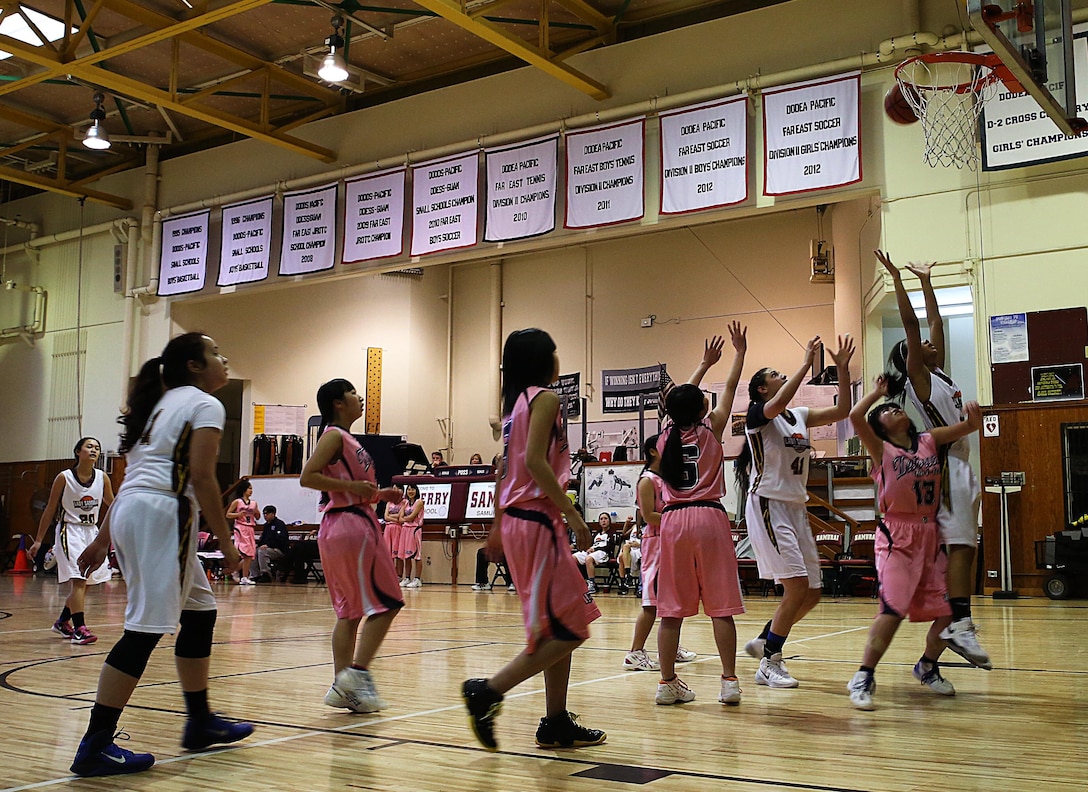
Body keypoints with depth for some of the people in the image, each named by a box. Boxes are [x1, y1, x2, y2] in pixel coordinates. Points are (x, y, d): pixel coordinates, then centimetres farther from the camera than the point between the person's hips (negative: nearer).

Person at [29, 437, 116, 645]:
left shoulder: (102, 478, -2)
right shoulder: (64, 478, -11)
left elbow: (112, 505, 11)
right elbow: (50, 509, -4)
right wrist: (38, 540, -3)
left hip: (92, 532, 5)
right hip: (70, 531, -5)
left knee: (86, 583, 11)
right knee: (78, 580, -16)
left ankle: (62, 622, 30)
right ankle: (79, 628, -15)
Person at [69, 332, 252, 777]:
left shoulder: (162, 402, 24)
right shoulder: (205, 405, -2)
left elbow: (133, 478, 22)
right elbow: (201, 477, -13)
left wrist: (103, 538, 22)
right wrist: (225, 542, -10)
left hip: (129, 509, 10)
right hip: (161, 512, -10)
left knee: (200, 611, 17)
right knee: (147, 627, -9)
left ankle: (199, 723, 24)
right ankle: (94, 747, -9)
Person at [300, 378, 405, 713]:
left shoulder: (346, 438, 20)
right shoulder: (334, 435, -8)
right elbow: (307, 477, -18)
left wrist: (379, 493, 13)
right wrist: (353, 486, -20)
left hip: (355, 525, 10)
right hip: (350, 526, -10)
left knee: (350, 611, 9)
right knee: (386, 603, -8)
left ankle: (343, 687, 10)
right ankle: (357, 672, -10)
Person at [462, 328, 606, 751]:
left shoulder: (516, 403, 18)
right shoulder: (544, 397, -8)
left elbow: (503, 470, 20)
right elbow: (535, 461, -20)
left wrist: (498, 526, 25)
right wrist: (572, 513, -18)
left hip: (517, 521, 10)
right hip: (537, 521, -10)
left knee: (561, 625, 13)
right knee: (566, 628, -7)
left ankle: (556, 724, 16)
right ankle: (488, 691, -11)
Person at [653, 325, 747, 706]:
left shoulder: (667, 435, 10)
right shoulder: (709, 430, 2)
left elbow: (683, 399, 27)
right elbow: (729, 390, 14)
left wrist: (705, 363, 38)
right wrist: (739, 352, 28)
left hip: (673, 520, 3)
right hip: (709, 518, -3)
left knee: (671, 610, 5)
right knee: (720, 607, 0)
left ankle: (667, 683, 7)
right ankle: (729, 682, 0)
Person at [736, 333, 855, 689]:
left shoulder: (800, 415, 15)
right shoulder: (759, 413, -5)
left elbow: (841, 411, 9)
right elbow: (778, 404, -28)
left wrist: (842, 368, 1)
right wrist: (806, 364, -23)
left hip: (796, 509, 8)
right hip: (768, 505, -8)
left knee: (811, 593, 7)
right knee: (797, 586, -15)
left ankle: (763, 641, 25)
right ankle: (769, 664, -5)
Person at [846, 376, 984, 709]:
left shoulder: (929, 441, 10)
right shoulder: (881, 449, -2)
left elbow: (971, 426, 5)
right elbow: (855, 416, -18)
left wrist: (974, 414, -17)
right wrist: (877, 391, -2)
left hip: (931, 536, 5)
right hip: (897, 538, -5)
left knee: (950, 609, 6)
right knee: (893, 609, -19)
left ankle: (927, 667, 30)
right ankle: (863, 678, -8)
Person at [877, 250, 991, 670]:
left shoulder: (937, 374, 18)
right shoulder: (918, 377, -3)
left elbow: (935, 323, 24)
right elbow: (911, 324, -11)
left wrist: (926, 281, 27)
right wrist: (896, 278, -11)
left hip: (961, 466, 9)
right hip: (947, 466, -9)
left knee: (962, 548, 7)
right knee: (960, 546, -16)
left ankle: (953, 624, 10)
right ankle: (960, 625, -21)